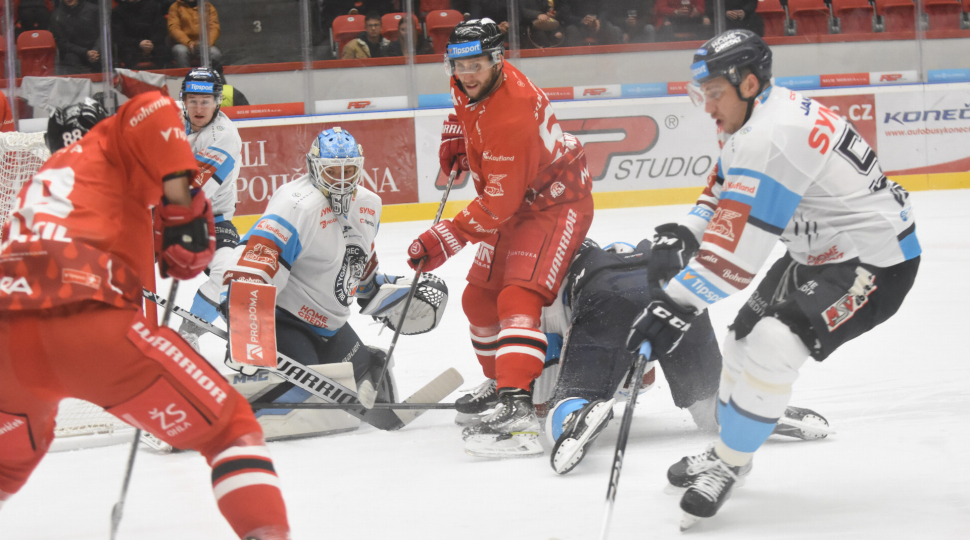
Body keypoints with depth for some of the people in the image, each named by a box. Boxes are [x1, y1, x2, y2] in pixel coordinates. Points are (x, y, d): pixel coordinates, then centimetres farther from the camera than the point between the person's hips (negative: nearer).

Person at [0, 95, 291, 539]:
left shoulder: (39, 183, 36)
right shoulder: (104, 146, 19)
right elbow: (152, 112, -4)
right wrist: (182, 200, 0)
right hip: (89, 325, -6)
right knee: (231, 427, 6)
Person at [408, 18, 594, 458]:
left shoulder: (511, 116, -33)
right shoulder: (468, 86, -5)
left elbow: (497, 204, -32)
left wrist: (445, 239, -32)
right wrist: (454, 138, 10)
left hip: (555, 202, -10)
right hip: (515, 202, 10)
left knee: (518, 298, -27)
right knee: (479, 298, 15)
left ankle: (518, 410, -39)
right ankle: (501, 382, 36)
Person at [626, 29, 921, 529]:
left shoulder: (771, 137, -29)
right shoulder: (761, 115, 3)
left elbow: (738, 247, -33)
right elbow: (726, 190, 19)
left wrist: (678, 304, -33)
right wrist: (684, 234, 1)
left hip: (875, 261, -11)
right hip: (818, 254, 11)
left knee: (774, 343, -23)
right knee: (746, 332, 16)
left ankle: (728, 465, -8)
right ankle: (729, 448, 33)